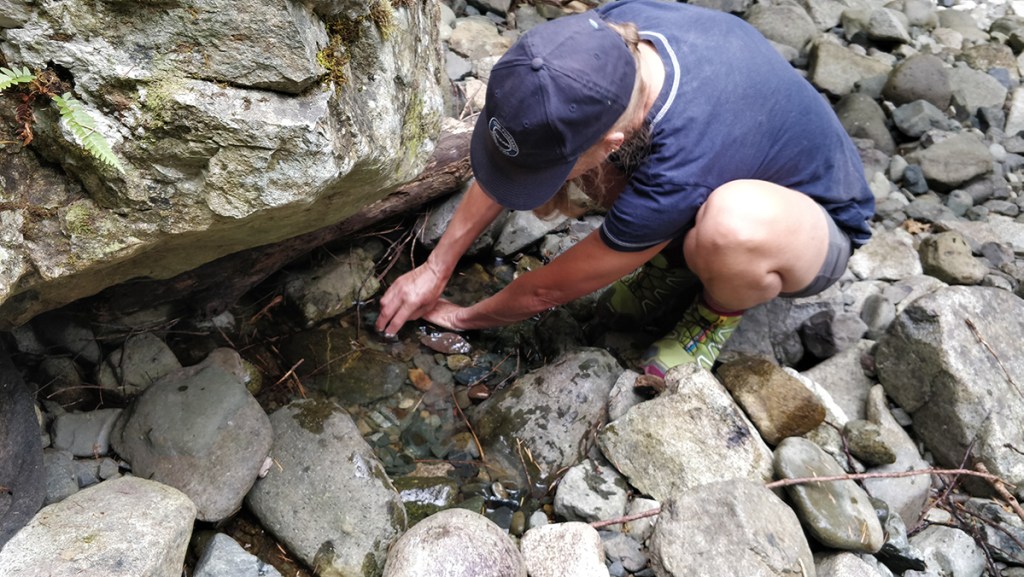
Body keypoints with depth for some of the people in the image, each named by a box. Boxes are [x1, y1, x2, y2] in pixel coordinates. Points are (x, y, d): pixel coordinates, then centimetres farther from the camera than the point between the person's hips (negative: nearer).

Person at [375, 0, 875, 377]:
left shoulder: (677, 176, -43)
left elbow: (550, 290, -25)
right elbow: (514, 151, -12)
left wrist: (464, 317, -5)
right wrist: (435, 268, -9)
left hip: (820, 219, -5)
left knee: (733, 223, -44)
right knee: (548, 140, -15)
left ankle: (719, 312, -7)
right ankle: (668, 253, 5)